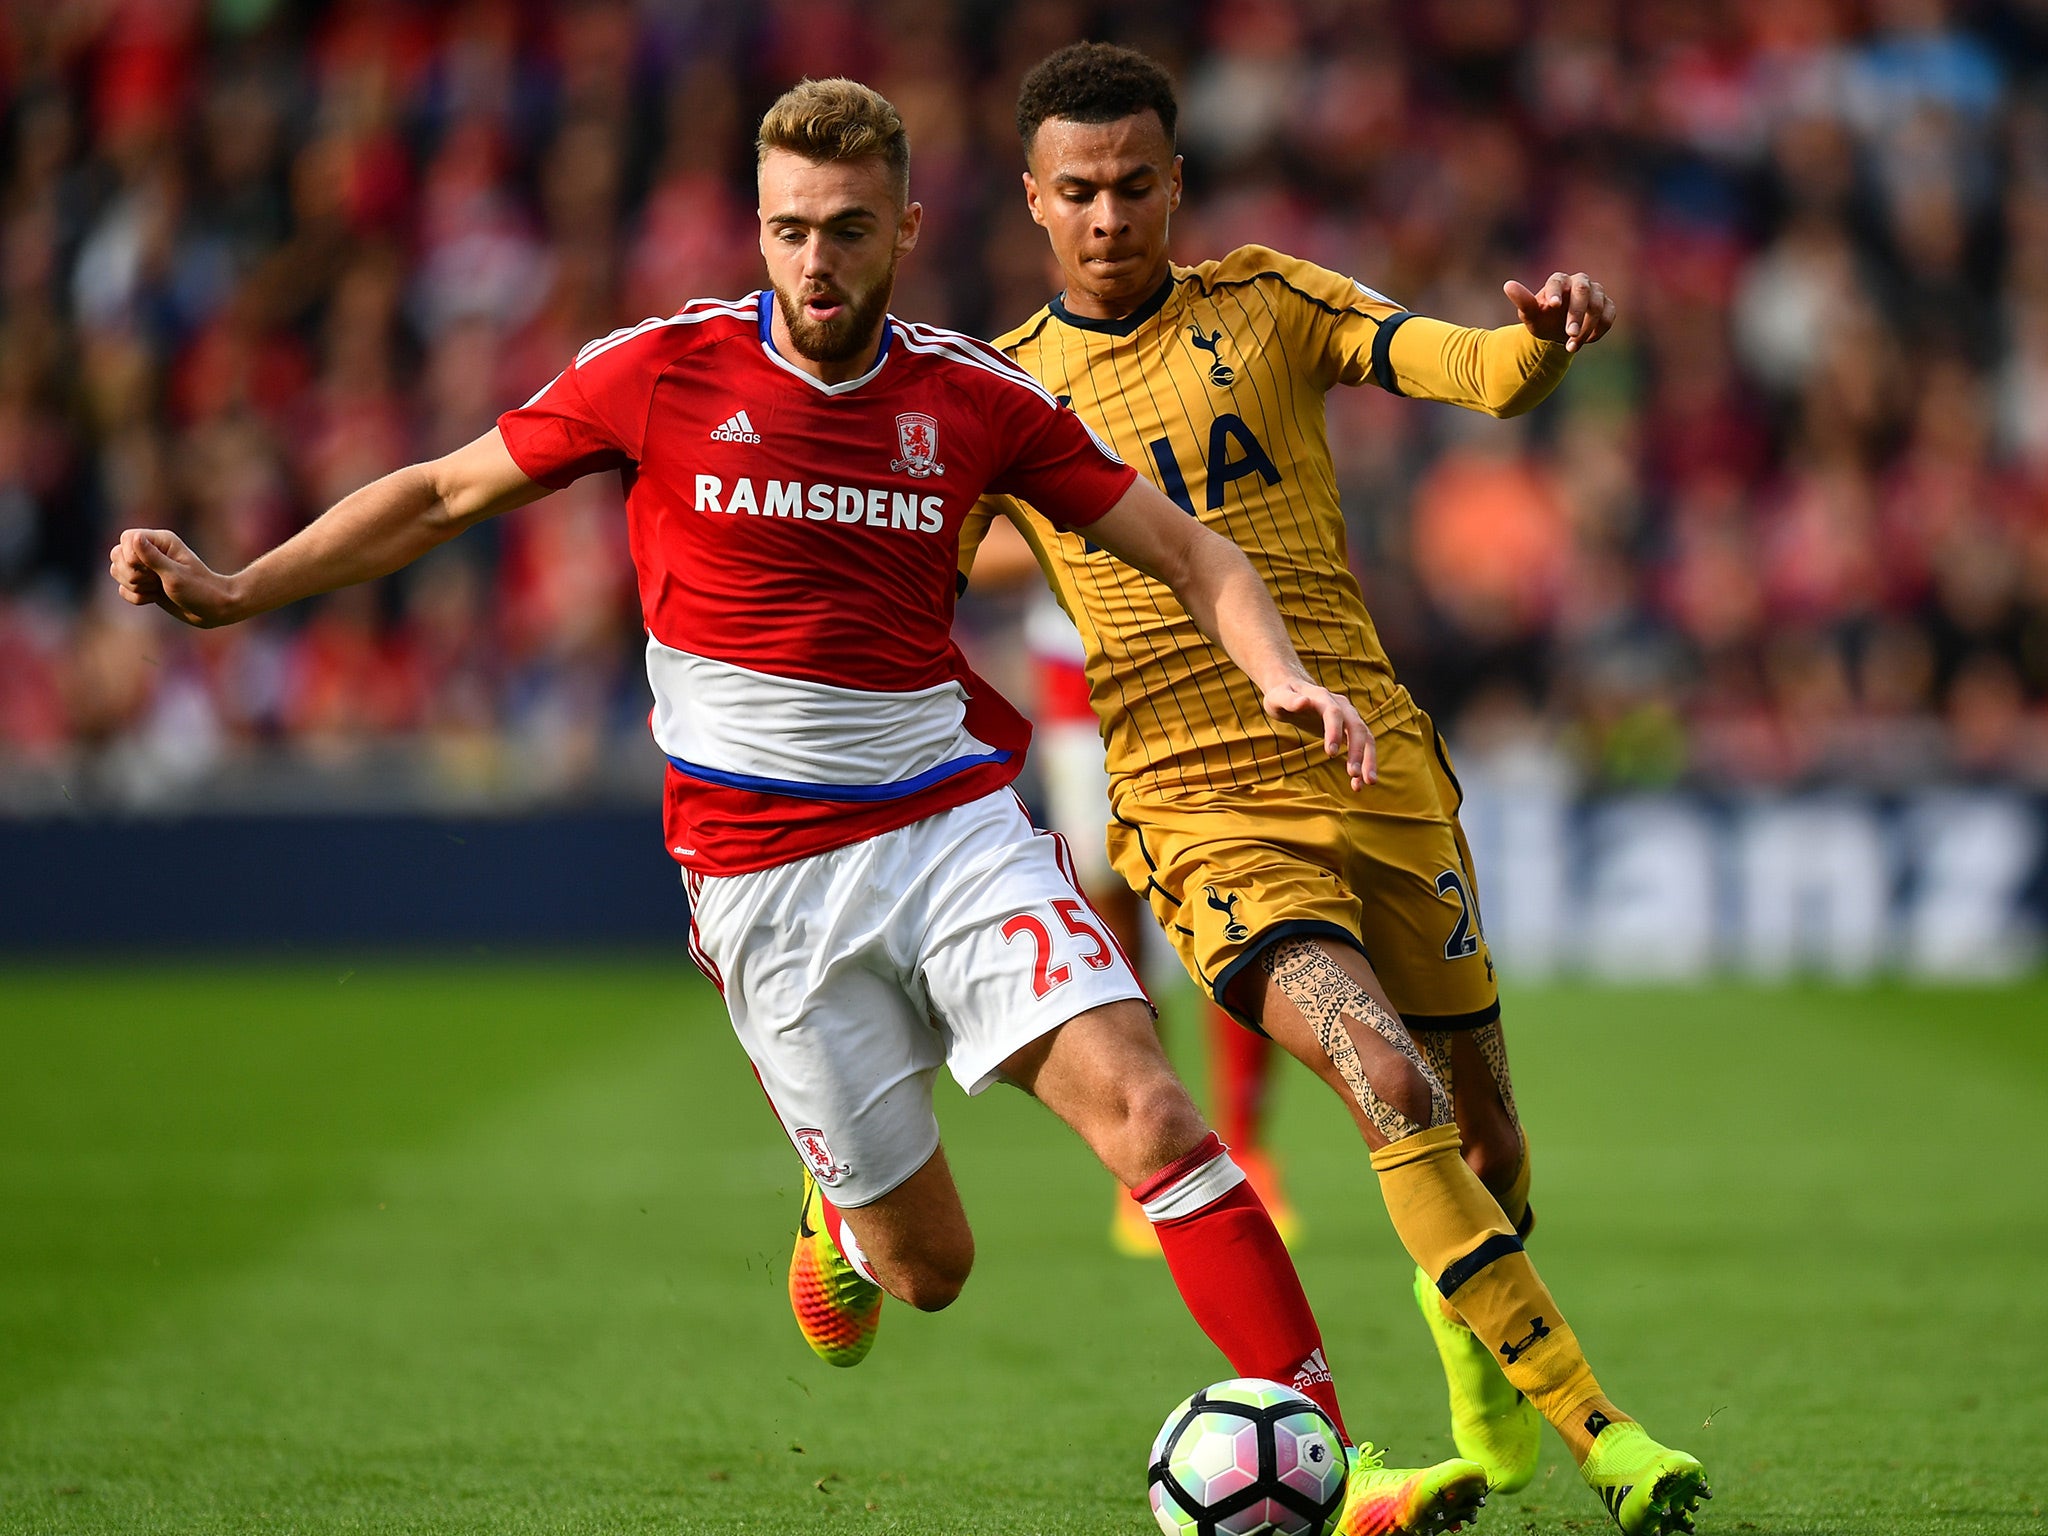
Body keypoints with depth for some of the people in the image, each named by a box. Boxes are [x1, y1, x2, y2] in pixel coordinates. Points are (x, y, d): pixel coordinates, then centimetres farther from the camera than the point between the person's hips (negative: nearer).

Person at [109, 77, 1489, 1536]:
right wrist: (236, 589, 1)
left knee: (1147, 1109, -20)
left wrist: (1285, 676, -13)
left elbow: (1190, 553, 6)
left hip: (955, 823, 1)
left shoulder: (979, 398, 1)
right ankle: (843, 1224, 40)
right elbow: (444, 493, 9)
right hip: (764, 871, -1)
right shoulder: (666, 373, -3)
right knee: (928, 1266, 1)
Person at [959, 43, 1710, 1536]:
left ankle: (1471, 1330, 43)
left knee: (1483, 1130, 9)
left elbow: (1476, 373, -8)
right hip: (1201, 810, -2)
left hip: (1379, 776, 2)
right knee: (1389, 1086, -24)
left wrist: (1541, 336, -31)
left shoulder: (1267, 304, 6)